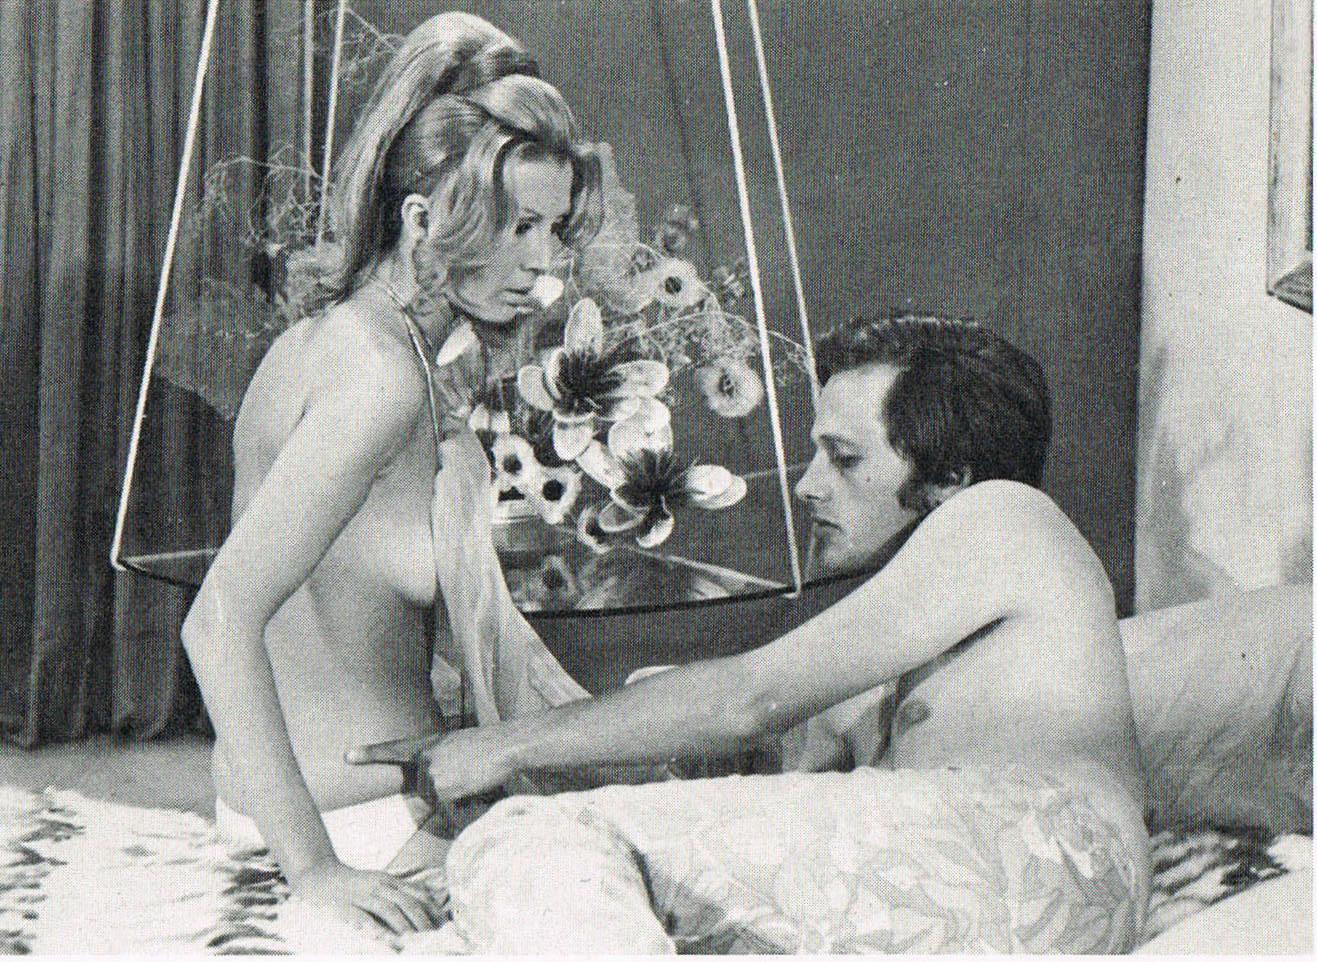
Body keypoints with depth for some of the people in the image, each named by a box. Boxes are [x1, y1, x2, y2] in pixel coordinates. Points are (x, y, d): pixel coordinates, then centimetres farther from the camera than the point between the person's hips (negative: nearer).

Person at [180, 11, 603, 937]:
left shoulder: (349, 334, 7)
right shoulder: (380, 375, -24)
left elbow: (465, 594, 17)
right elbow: (219, 622, -29)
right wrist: (315, 868, -28)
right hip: (362, 815, -10)